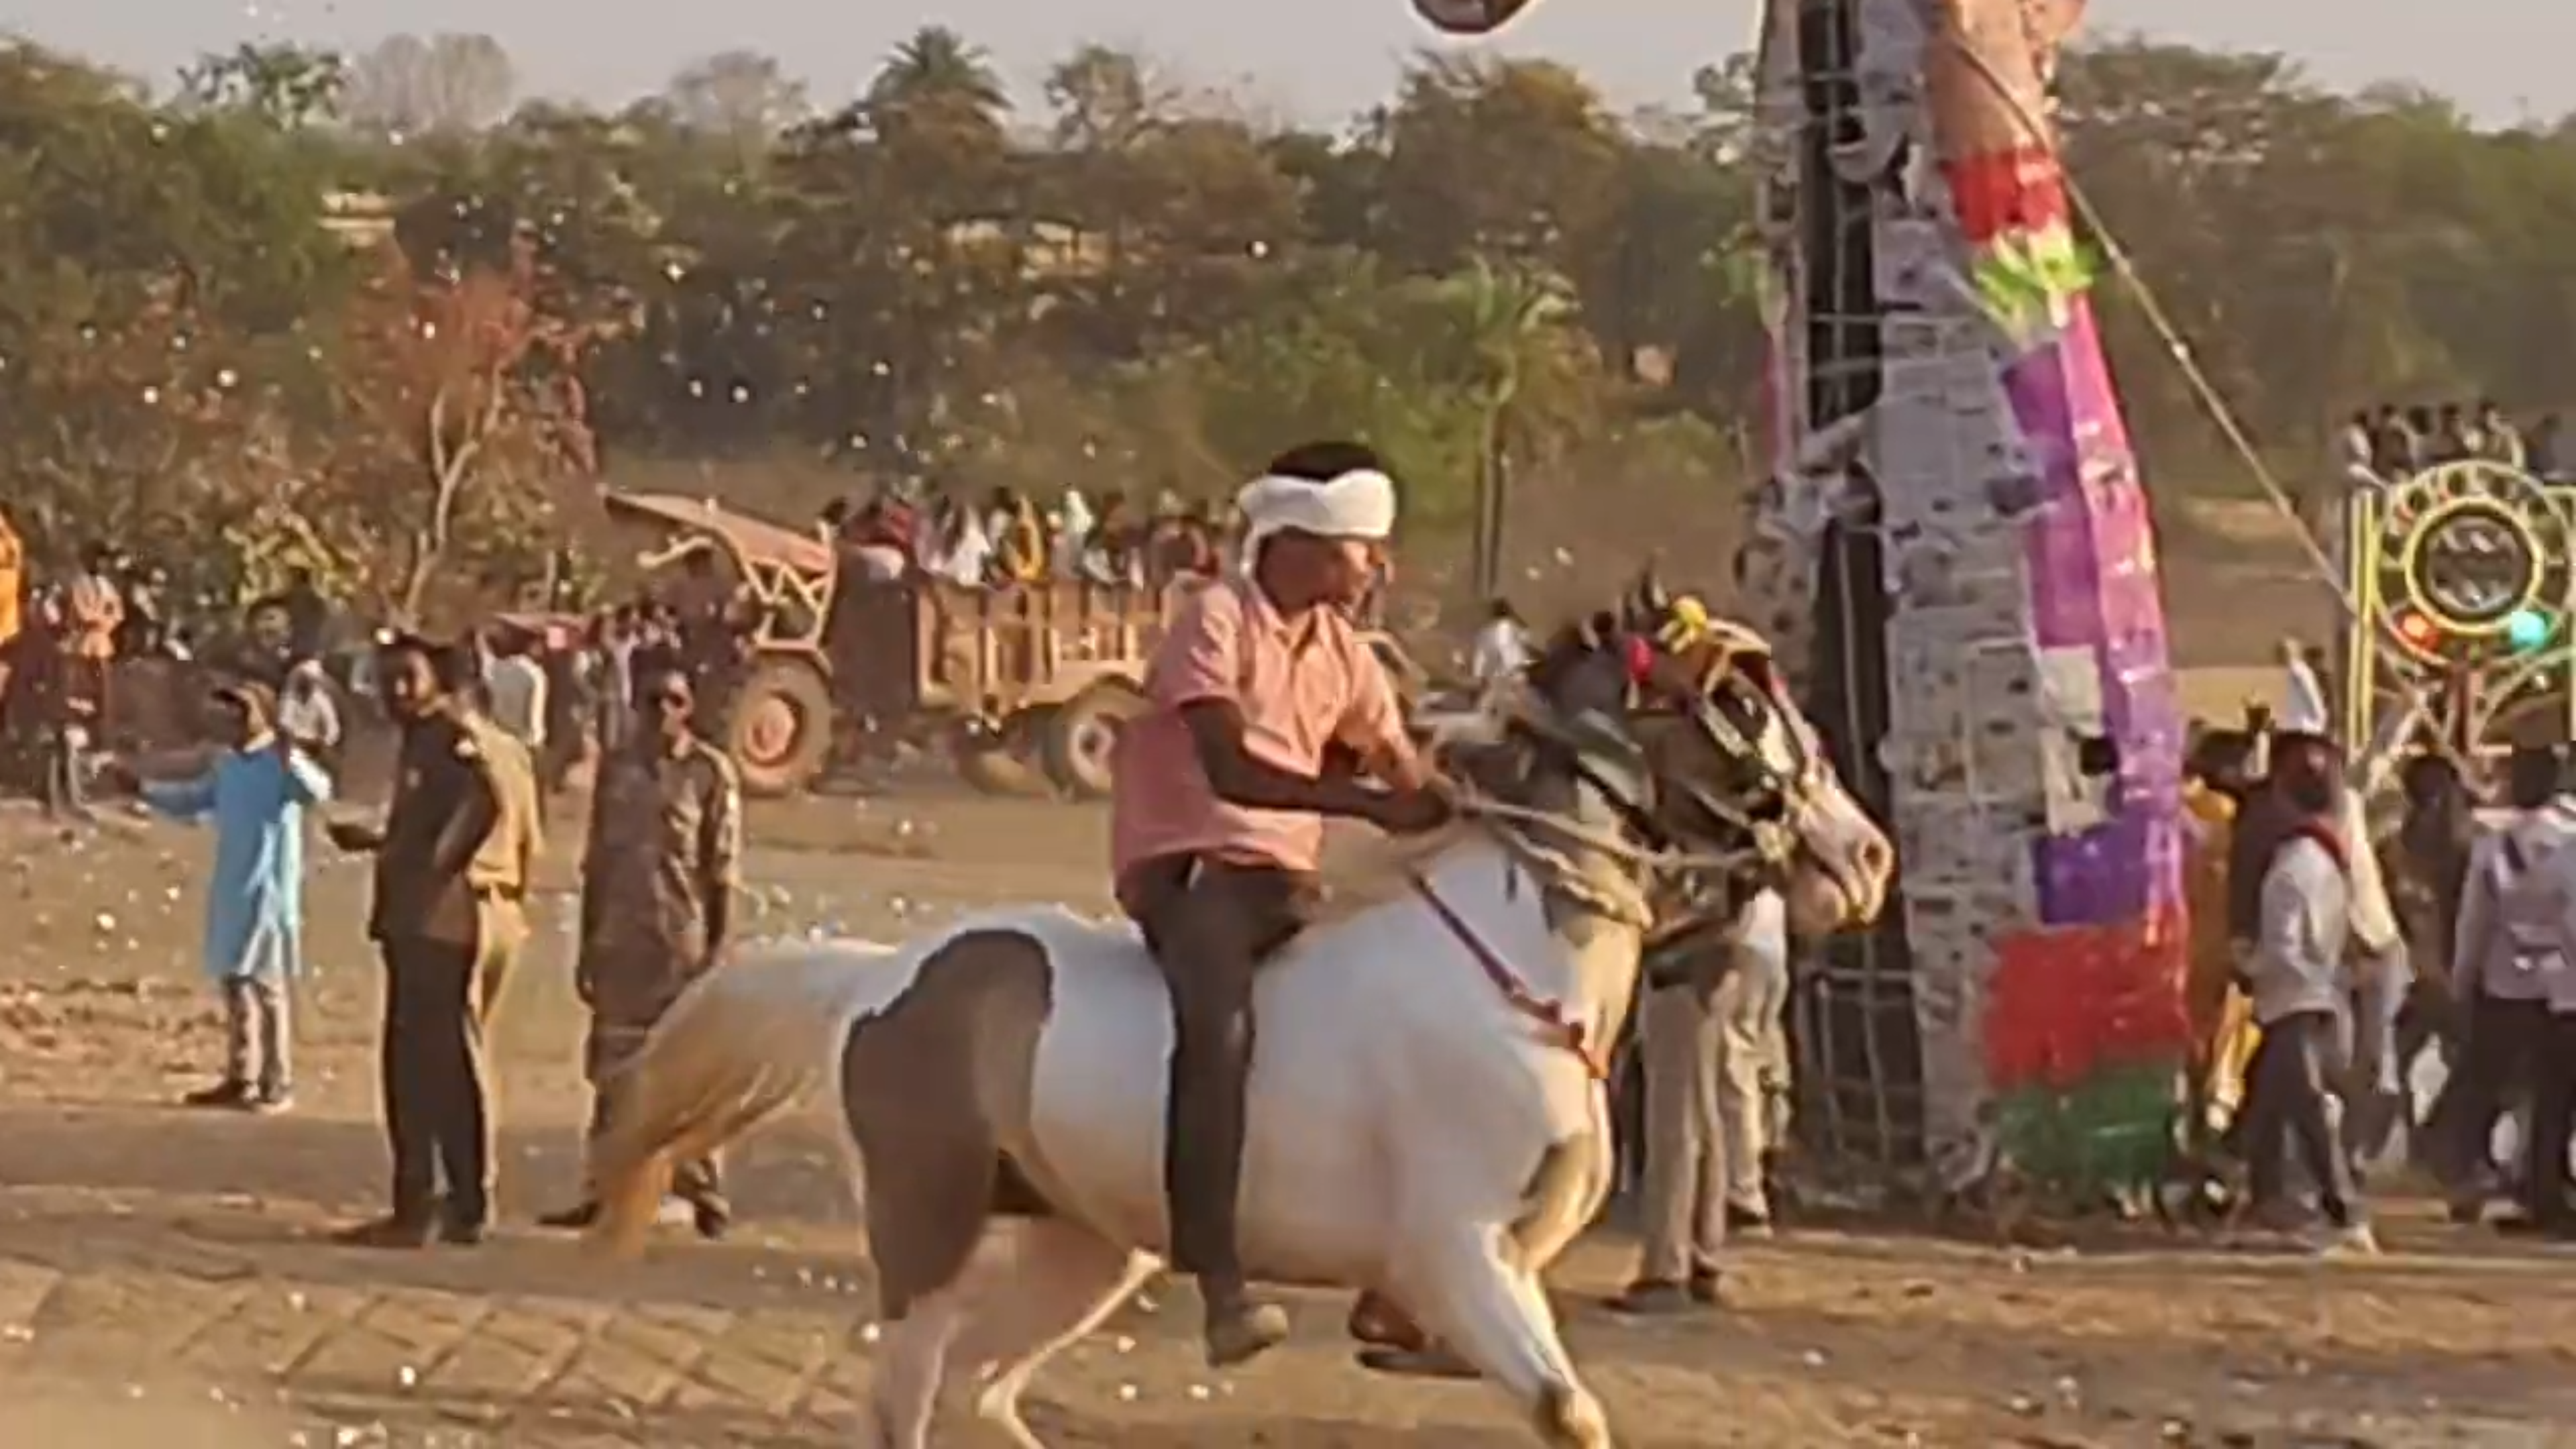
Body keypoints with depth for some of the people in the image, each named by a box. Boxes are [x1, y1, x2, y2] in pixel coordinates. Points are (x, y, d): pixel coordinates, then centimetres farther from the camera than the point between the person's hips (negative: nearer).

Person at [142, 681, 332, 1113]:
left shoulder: (283, 762, -13)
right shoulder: (227, 764, 10)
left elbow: (318, 792, -32)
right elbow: (192, 800, 24)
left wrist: (288, 756, -48)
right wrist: (143, 789, 17)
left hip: (270, 893, -8)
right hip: (230, 892, 8)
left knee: (268, 987, -3)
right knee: (232, 984, 13)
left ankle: (277, 1083, 3)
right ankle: (240, 1077, 22)